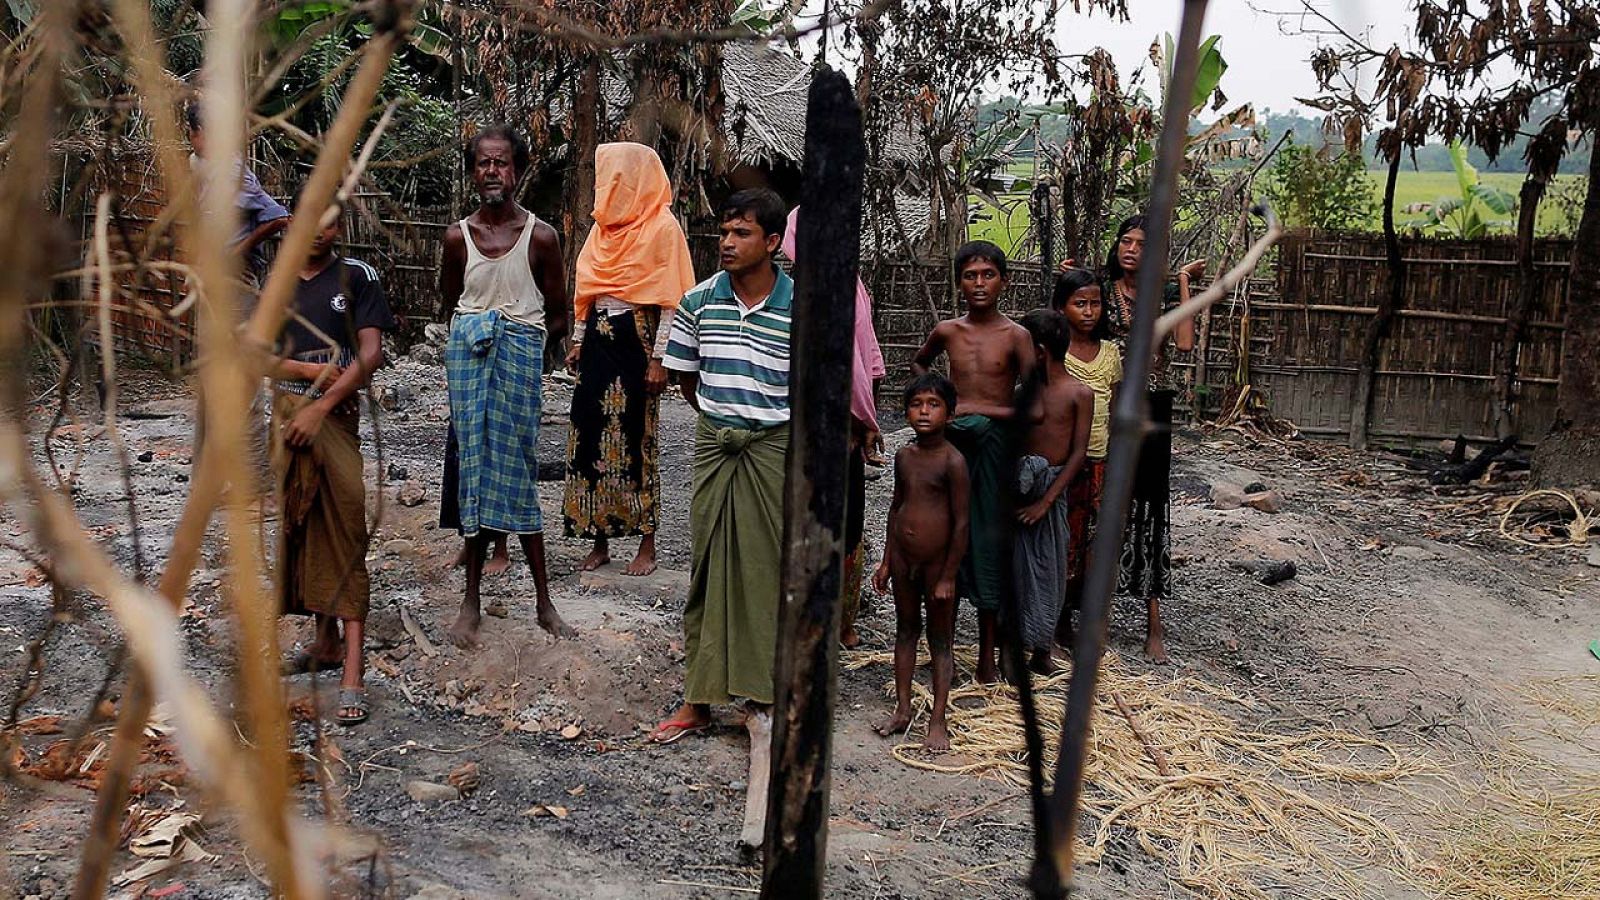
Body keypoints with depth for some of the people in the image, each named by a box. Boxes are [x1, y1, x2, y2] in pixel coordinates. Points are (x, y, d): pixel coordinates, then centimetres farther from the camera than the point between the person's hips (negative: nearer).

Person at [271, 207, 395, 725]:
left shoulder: (356, 277, 0)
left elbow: (371, 354, -8)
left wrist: (318, 409, -12)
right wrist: (312, 370, -11)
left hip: (335, 415, -5)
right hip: (287, 411, 5)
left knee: (343, 532, -9)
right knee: (300, 526, 10)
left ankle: (352, 675, -12)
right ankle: (326, 642, 25)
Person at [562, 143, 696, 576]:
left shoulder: (662, 227, -7)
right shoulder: (605, 225, 15)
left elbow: (670, 299, -10)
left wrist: (659, 359, -14)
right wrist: (578, 341, 16)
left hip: (636, 338, -7)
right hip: (599, 337, 7)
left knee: (635, 439, -3)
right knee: (591, 437, 5)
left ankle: (647, 547, 7)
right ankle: (599, 541, 14)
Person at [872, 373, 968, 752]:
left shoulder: (952, 461, -16)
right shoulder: (904, 456, 2)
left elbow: (961, 522, -14)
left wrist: (948, 576, -14)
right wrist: (886, 561, 13)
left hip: (937, 562, -6)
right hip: (903, 559, 6)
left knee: (939, 639, 6)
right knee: (905, 632, 16)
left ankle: (938, 720, 15)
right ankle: (903, 709, 28)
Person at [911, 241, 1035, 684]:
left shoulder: (1016, 336, -4)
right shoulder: (947, 331, 5)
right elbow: (918, 364, 26)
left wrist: (977, 407, -15)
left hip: (995, 444, -2)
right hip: (953, 442, 3)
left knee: (990, 539, 0)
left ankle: (988, 652, 9)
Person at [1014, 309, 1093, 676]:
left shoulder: (1080, 394, -7)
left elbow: (1079, 453, -9)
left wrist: (1046, 500, -13)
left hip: (1052, 486, -2)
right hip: (1021, 484, 2)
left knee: (1048, 566, 6)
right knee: (1019, 563, 4)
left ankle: (1041, 649, 19)